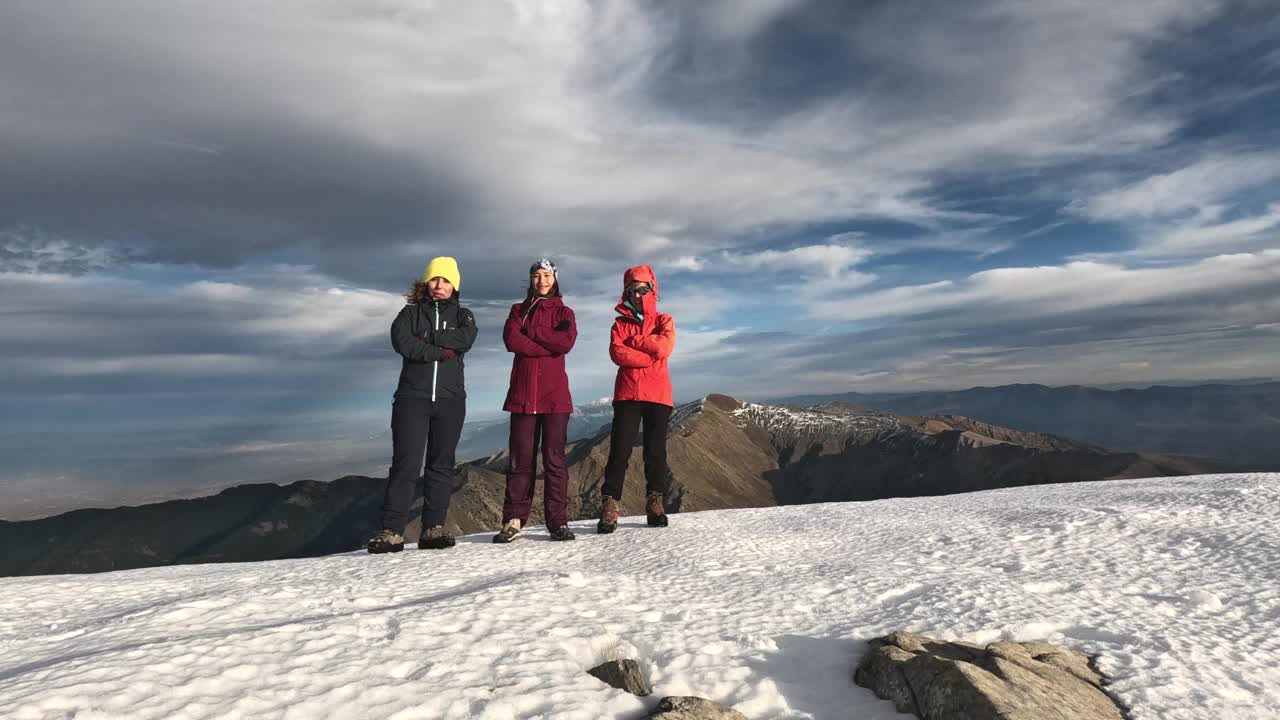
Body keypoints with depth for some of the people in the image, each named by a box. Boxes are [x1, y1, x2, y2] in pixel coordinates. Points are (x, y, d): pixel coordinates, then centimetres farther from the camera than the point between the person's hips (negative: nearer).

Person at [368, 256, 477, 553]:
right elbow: (401, 341, -9)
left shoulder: (462, 315, 14)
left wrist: (424, 339, -8)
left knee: (441, 464, 3)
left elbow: (465, 339, -9)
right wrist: (441, 351, -11)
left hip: (450, 399, 2)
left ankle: (434, 528, 7)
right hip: (412, 397, -2)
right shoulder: (412, 311, 11)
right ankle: (392, 531, -9)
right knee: (405, 463, -8)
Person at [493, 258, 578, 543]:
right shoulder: (519, 310, 17)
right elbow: (511, 339, -3)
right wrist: (549, 345, -8)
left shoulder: (563, 312, 13)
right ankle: (514, 519, 3)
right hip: (523, 392, 1)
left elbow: (567, 341, -8)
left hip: (555, 393, -1)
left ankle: (558, 521, -1)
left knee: (554, 458, -4)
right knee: (521, 458, -2)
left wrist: (530, 332, -3)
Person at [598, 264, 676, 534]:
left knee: (656, 450, 4)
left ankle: (655, 502, 13)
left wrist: (633, 341, -4)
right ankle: (610, 504, -4)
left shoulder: (664, 321, 12)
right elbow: (616, 353, -6)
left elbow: (664, 347, -9)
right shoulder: (620, 323, 13)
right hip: (627, 393, 0)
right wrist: (649, 358, -12)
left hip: (658, 394, 0)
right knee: (619, 450, -6)